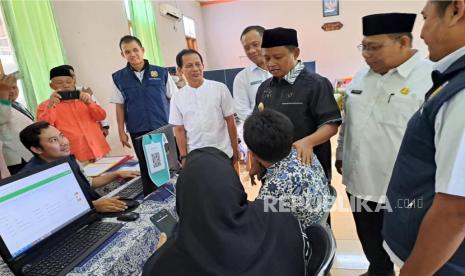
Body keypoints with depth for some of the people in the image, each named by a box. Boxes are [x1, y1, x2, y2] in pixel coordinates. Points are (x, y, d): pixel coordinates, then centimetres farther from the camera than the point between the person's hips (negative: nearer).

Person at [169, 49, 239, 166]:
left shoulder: (220, 88, -5)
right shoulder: (177, 97, -1)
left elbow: (230, 121, -1)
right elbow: (179, 130, 1)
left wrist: (235, 149, 0)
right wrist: (184, 156, -2)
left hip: (223, 153, 0)